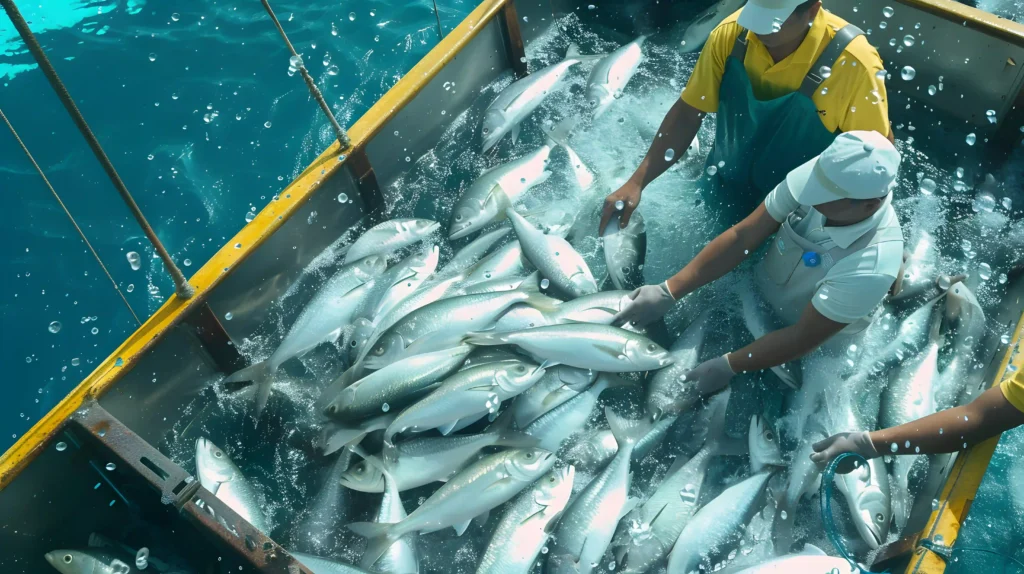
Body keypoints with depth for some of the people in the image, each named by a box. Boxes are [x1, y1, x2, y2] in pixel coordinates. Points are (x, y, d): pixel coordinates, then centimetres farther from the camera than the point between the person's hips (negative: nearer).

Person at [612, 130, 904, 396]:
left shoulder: (871, 267, -37)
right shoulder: (822, 176, -25)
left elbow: (802, 338, -27)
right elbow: (742, 237, -20)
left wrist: (728, 366, -22)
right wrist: (669, 291, -23)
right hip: (757, 289, 4)